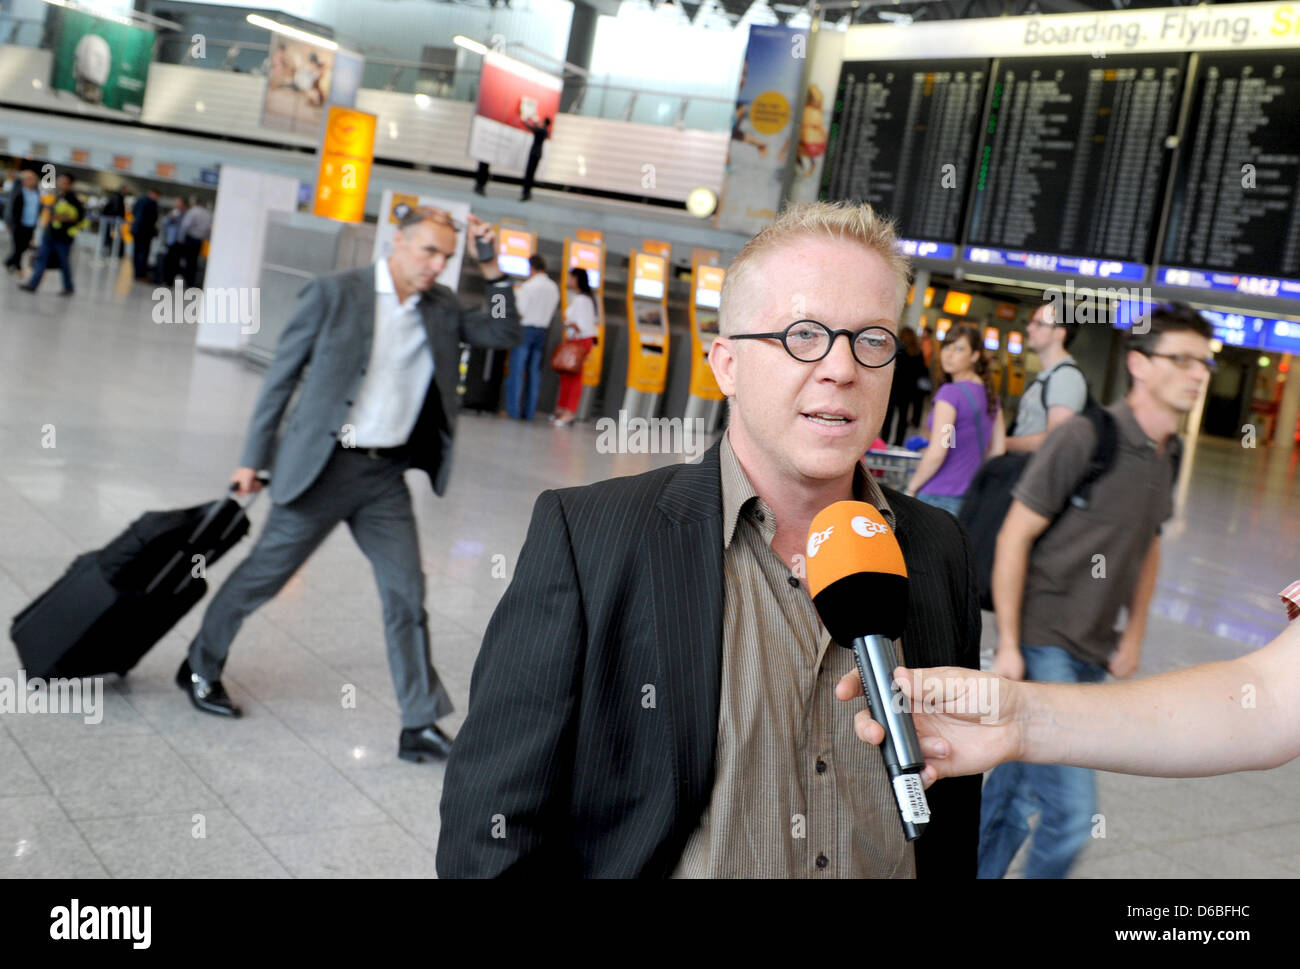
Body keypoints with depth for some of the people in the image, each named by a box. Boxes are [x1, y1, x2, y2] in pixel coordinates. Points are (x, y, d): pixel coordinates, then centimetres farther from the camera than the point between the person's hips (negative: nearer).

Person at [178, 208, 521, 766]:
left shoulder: (441, 309, 6)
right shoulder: (334, 294, -8)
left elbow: (503, 335, 7)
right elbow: (283, 375, -4)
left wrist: (493, 272, -6)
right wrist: (254, 458, -2)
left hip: (387, 476, 4)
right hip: (325, 467, -4)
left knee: (407, 593, 1)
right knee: (263, 574, 9)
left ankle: (420, 726, 8)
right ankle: (200, 667, 33)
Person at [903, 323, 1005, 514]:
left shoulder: (950, 392, -12)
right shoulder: (990, 394, 11)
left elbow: (936, 454, -17)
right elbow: (998, 450, 15)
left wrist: (911, 488, -6)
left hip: (938, 498, -7)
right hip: (970, 497, 8)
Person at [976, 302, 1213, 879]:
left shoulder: (1168, 456, 7)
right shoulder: (1086, 438, -16)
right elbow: (1015, 536, -14)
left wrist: (1134, 636, 16)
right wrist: (1009, 645, -15)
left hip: (1094, 655, 7)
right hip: (1043, 645, -7)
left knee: (1013, 795, 16)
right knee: (1072, 810, -11)